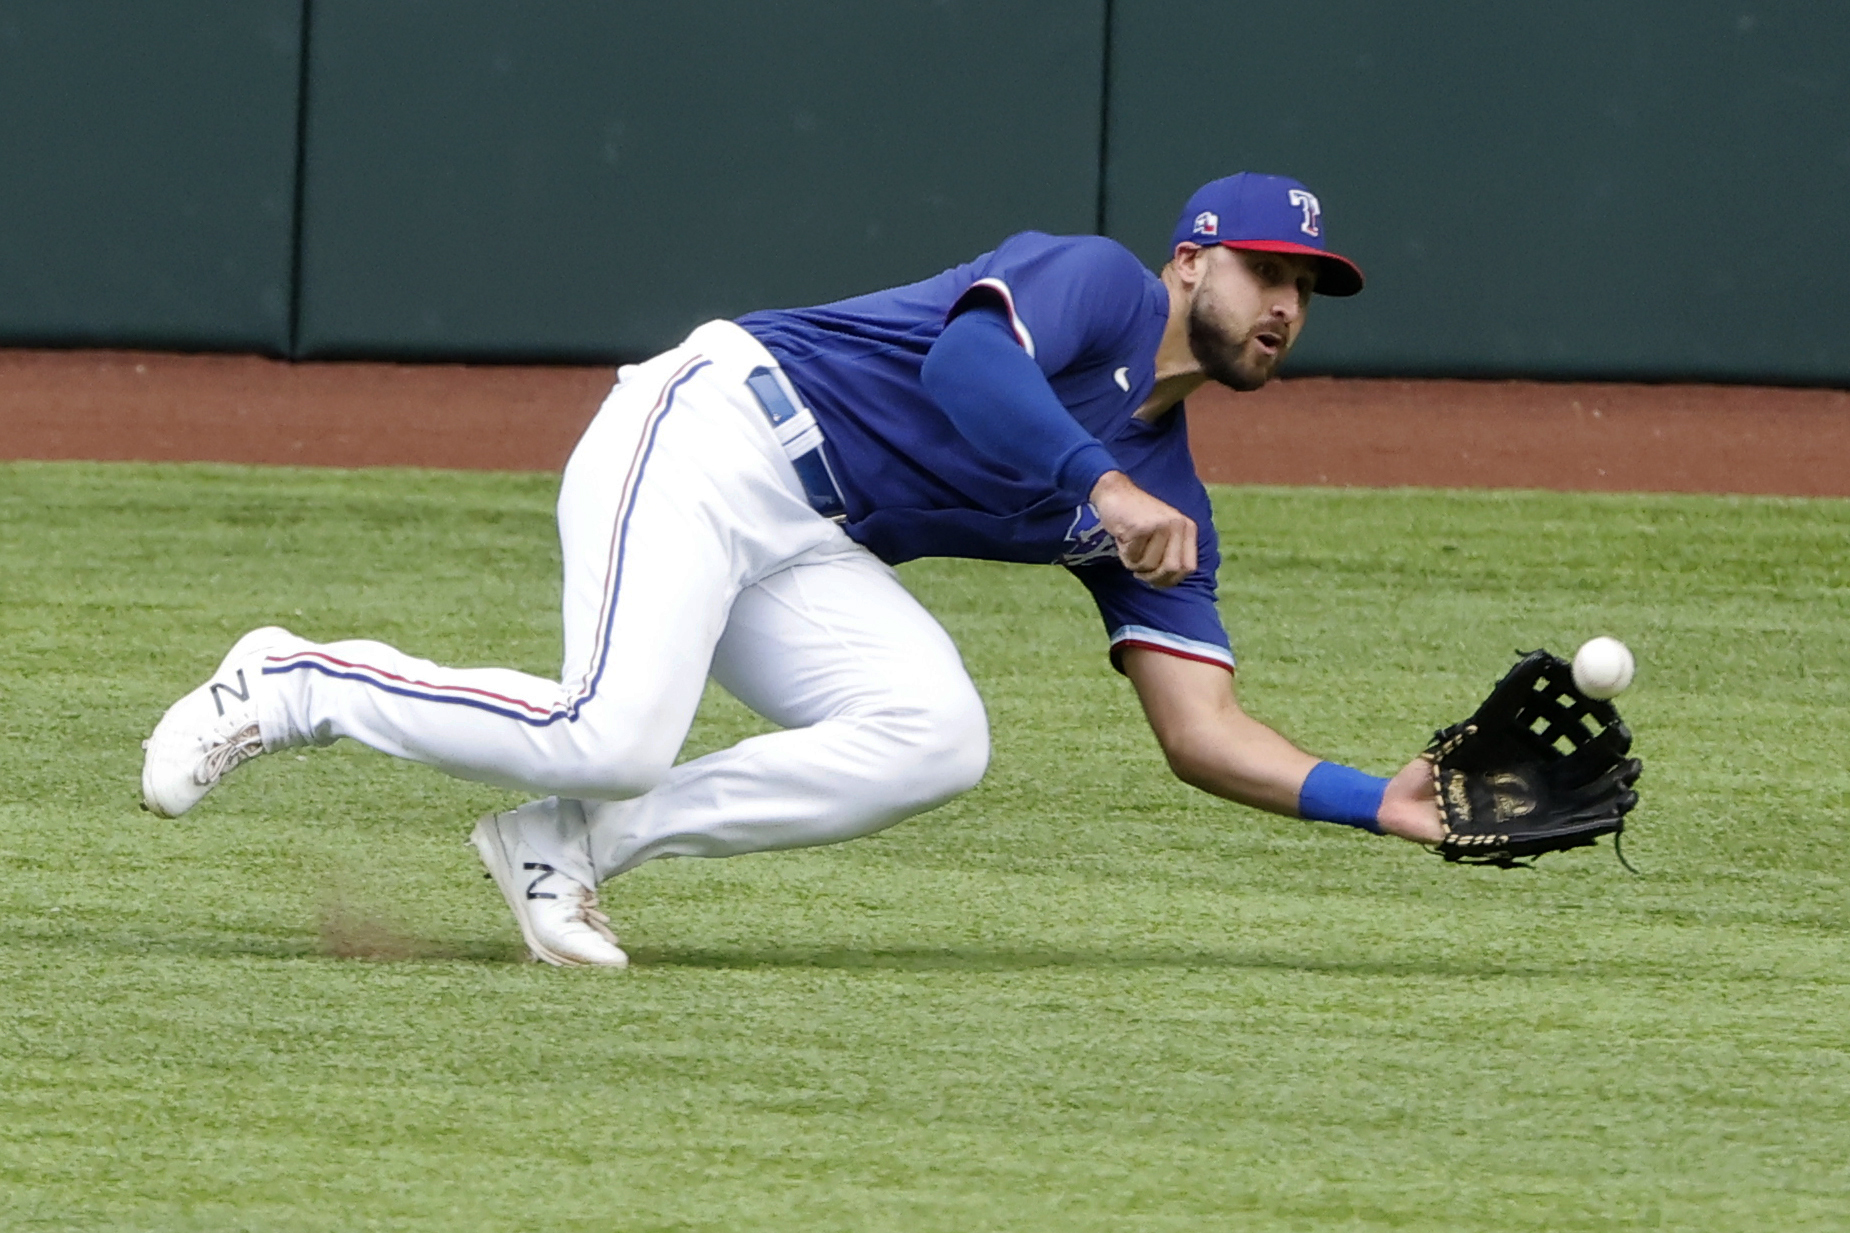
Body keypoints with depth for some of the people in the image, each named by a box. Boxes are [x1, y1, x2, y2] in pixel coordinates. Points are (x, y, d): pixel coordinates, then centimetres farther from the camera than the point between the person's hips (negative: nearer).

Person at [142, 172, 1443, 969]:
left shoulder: (1169, 505, 16)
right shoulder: (1093, 282, -4)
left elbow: (1202, 729, 11)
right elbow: (969, 360, -25)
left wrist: (1377, 802, 0)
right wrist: (1101, 488, -35)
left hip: (806, 558, 8)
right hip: (716, 431, -8)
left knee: (936, 736, -19)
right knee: (613, 735, -29)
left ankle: (575, 843, -10)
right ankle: (294, 686, -4)